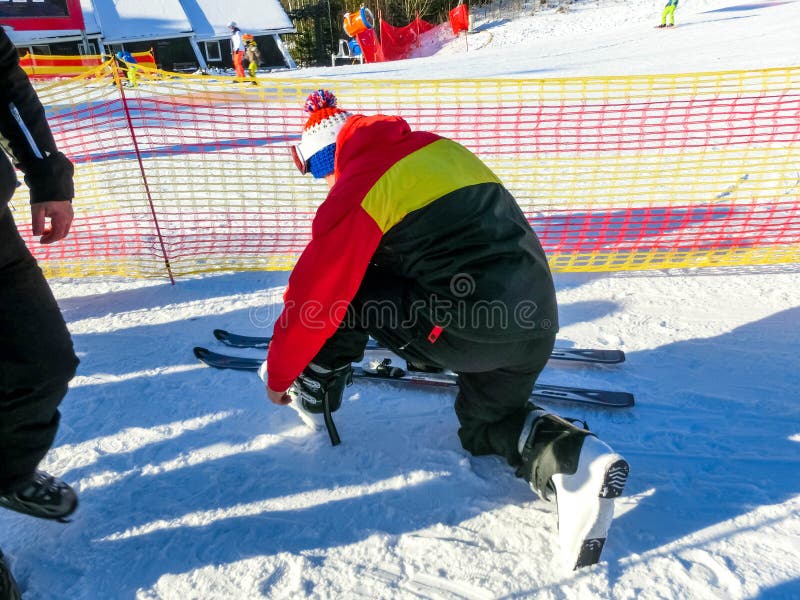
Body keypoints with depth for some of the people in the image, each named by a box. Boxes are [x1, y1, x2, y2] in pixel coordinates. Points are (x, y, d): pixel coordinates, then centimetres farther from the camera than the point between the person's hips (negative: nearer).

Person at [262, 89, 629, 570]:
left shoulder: (357, 188, -6)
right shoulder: (437, 147, 17)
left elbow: (315, 292, -3)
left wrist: (279, 372, 13)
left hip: (468, 330, -8)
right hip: (536, 320, 8)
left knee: (345, 286, 10)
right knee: (485, 428, 28)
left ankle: (316, 389, 25)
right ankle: (566, 453, 2)